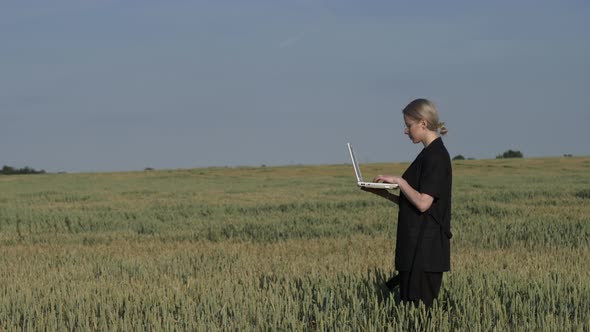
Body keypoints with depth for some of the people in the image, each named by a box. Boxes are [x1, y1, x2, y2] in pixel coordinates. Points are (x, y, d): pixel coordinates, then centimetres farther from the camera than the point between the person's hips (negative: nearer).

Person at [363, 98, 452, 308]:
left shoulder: (435, 156, -13)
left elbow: (423, 203, -20)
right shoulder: (430, 154, 16)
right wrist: (384, 194, 9)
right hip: (417, 247, 10)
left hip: (425, 249, -10)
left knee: (418, 307, -9)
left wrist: (399, 181, -10)